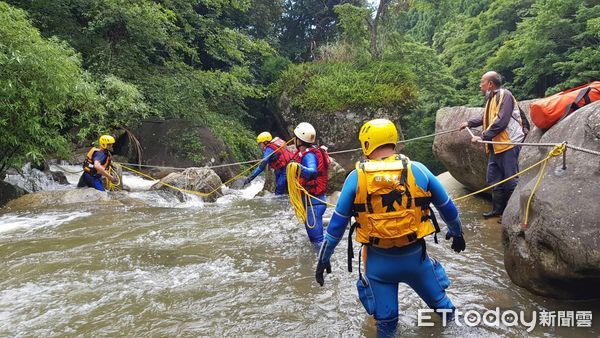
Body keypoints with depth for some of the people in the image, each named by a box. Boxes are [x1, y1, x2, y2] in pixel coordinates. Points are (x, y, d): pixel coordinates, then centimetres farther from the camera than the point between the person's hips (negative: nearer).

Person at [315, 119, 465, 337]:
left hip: (378, 260, -1)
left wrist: (323, 259, 7)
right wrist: (456, 233, 27)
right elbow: (447, 207, 7)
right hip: (415, 256, 1)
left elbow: (338, 222, -5)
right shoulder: (418, 170, -7)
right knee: (439, 302, 29)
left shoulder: (356, 176, -10)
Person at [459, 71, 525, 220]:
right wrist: (469, 123, 35)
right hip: (495, 146, 10)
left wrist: (483, 137, -21)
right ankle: (498, 209, 25)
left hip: (508, 145, -10)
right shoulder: (491, 99, 17)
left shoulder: (504, 95, -11)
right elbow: (485, 118, 32)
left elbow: (501, 121, -21)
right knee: (494, 179, 14)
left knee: (510, 180, -6)